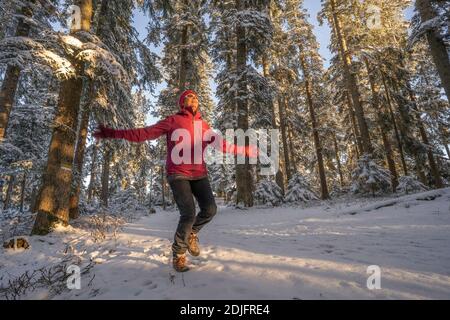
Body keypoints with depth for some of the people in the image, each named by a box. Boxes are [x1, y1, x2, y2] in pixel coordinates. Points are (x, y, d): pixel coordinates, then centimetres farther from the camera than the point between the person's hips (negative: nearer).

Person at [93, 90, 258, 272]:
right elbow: (144, 134, 1)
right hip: (178, 174, -4)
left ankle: (192, 233, 22)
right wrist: (113, 133, -7)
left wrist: (247, 150, 20)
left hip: (199, 174, 4)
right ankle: (178, 253, 15)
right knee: (188, 214, -13)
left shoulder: (204, 126, 16)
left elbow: (222, 144, 20)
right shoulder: (173, 121, 5)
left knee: (210, 209, -11)